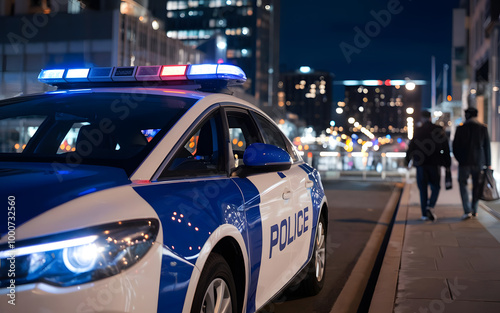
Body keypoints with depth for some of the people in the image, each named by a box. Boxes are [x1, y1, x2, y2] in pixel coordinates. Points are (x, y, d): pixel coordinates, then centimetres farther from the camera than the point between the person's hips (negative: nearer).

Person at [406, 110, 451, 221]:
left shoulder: (418, 131, -1)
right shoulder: (439, 130, 1)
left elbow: (411, 147, 0)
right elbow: (446, 148, 2)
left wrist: (407, 160, 11)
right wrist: (447, 164, 8)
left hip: (421, 163, 0)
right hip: (435, 164, 0)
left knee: (423, 189, 6)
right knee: (435, 187, 11)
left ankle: (425, 214, 6)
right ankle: (430, 206, -12)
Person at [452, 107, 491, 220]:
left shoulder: (461, 128, -4)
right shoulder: (483, 128, 1)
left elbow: (455, 146, -1)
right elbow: (487, 146, 3)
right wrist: (488, 163, 8)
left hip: (465, 161, -2)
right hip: (479, 161, 2)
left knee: (463, 183, 3)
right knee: (477, 185, 12)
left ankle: (467, 210, -9)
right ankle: (474, 210, 17)